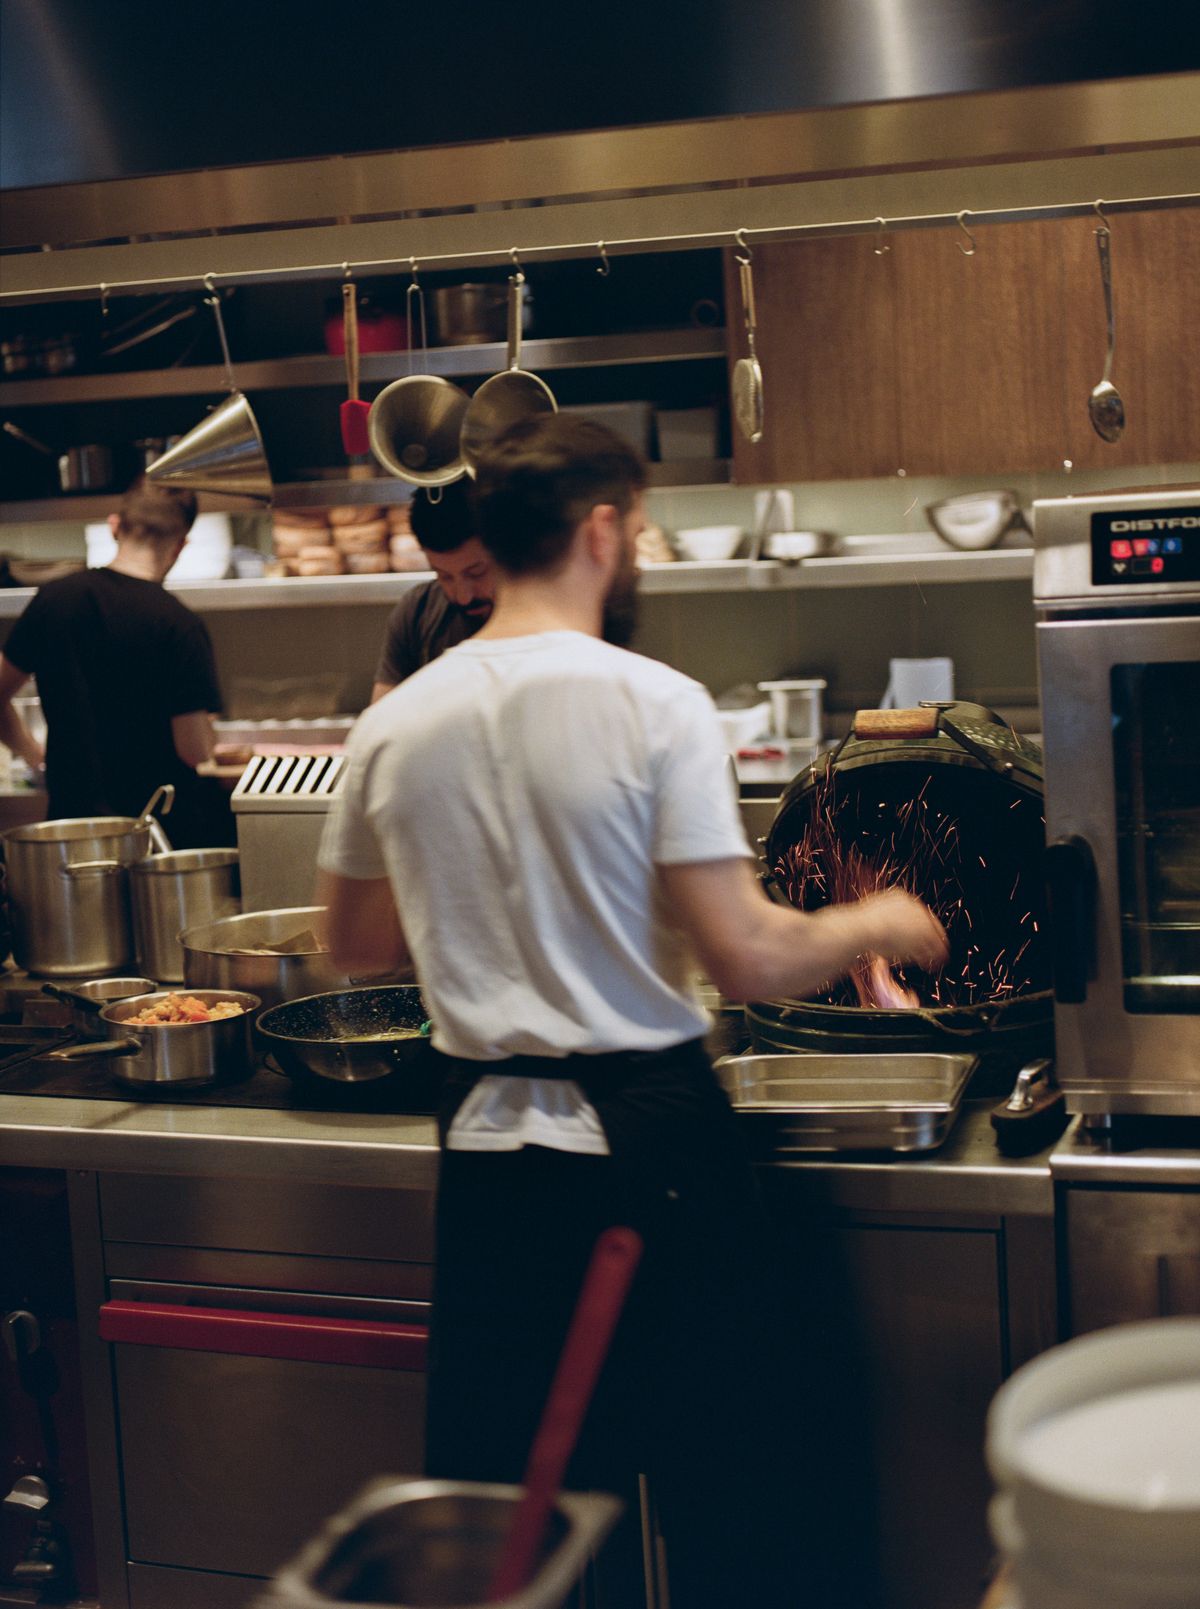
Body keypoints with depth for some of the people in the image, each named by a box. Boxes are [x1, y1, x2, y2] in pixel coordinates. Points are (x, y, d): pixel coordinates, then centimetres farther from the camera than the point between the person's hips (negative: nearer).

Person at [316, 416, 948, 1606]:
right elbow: (744, 959, -15)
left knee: (496, 1506, 17)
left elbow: (355, 942, 15)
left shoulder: (393, 725, 2)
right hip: (649, 1143, -5)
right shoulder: (654, 703, -13)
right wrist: (872, 925, 3)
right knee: (726, 1506, 10)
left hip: (484, 1146, 5)